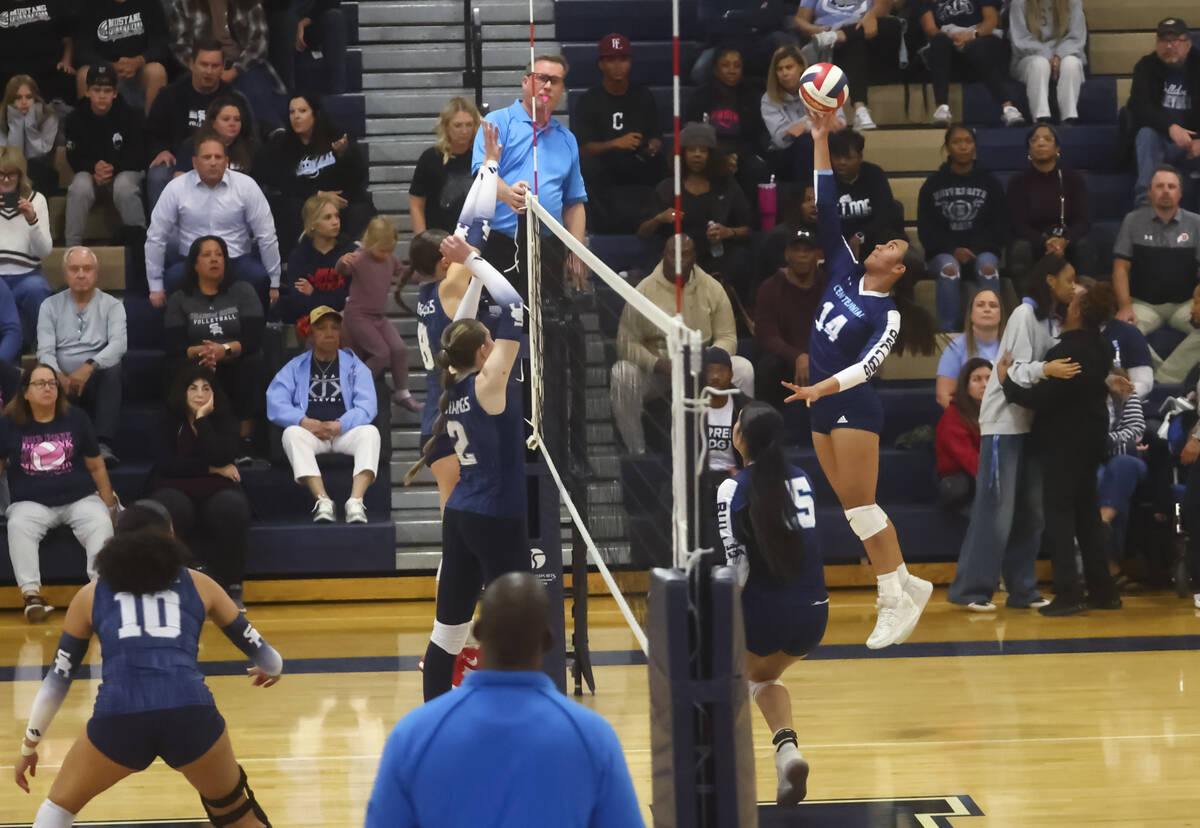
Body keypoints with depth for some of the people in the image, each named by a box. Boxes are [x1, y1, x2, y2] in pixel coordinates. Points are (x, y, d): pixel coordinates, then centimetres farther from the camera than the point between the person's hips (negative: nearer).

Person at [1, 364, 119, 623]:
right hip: (32, 503, -1)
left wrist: (108, 503, 11)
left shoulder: (76, 420, 11)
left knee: (101, 523, -30)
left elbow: (96, 465, 15)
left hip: (80, 499, 1)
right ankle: (31, 592, -40)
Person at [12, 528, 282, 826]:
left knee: (60, 804, 27)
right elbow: (254, 646, 32)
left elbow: (59, 676, 26)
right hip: (190, 714, 0)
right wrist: (273, 670, 55)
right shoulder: (197, 584, 23)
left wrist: (30, 743, 38)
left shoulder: (91, 594, 23)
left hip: (119, 720, 0)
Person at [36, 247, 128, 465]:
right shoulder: (51, 306, 14)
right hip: (63, 382, 1)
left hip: (98, 381, -1)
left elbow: (119, 344, -8)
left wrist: (89, 367, -28)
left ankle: (103, 445, -44)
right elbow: (45, 351, 2)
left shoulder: (112, 306, 10)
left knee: (114, 371, -36)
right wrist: (60, 377, -21)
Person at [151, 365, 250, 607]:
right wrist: (211, 469, -7)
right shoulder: (168, 420, 7)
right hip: (176, 489, -1)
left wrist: (203, 419, -11)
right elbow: (165, 464, -6)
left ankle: (231, 587, -23)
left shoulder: (224, 421, 8)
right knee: (170, 509, -37)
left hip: (215, 492, 1)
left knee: (233, 506, -34)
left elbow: (220, 458, -11)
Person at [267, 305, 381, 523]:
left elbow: (367, 406, 3)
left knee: (370, 432, -32)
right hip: (309, 432, 0)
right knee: (292, 433, -34)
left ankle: (355, 501, -48)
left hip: (345, 432, 0)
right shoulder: (295, 367, 17)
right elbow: (275, 404, 2)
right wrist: (304, 421, -16)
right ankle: (322, 501, -46)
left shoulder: (354, 365, 17)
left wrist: (340, 425, -15)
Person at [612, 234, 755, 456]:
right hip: (654, 371, -1)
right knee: (622, 374, -32)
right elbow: (626, 343, -8)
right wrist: (659, 364, -25)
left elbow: (727, 337, 0)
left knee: (743, 369, -25)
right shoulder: (644, 291, -6)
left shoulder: (712, 288, 1)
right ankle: (637, 453, -20)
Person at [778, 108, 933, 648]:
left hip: (854, 407, -7)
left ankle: (896, 601, -5)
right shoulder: (844, 273, 7)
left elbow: (869, 363, -24)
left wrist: (823, 387, -39)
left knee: (859, 503, -9)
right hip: (822, 408, 7)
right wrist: (821, 140, 1)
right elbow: (825, 210, 6)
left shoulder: (887, 315, -10)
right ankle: (906, 585, 16)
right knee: (851, 504, 8)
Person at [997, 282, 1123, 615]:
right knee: (1086, 512, 14)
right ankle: (1103, 590, 16)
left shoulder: (1067, 352, -21)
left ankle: (1069, 592, -9)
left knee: (1058, 513, -4)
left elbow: (1041, 398, -22)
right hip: (1091, 437, 9)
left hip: (1065, 441, -9)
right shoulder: (1099, 348, 8)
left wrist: (1007, 382, -9)